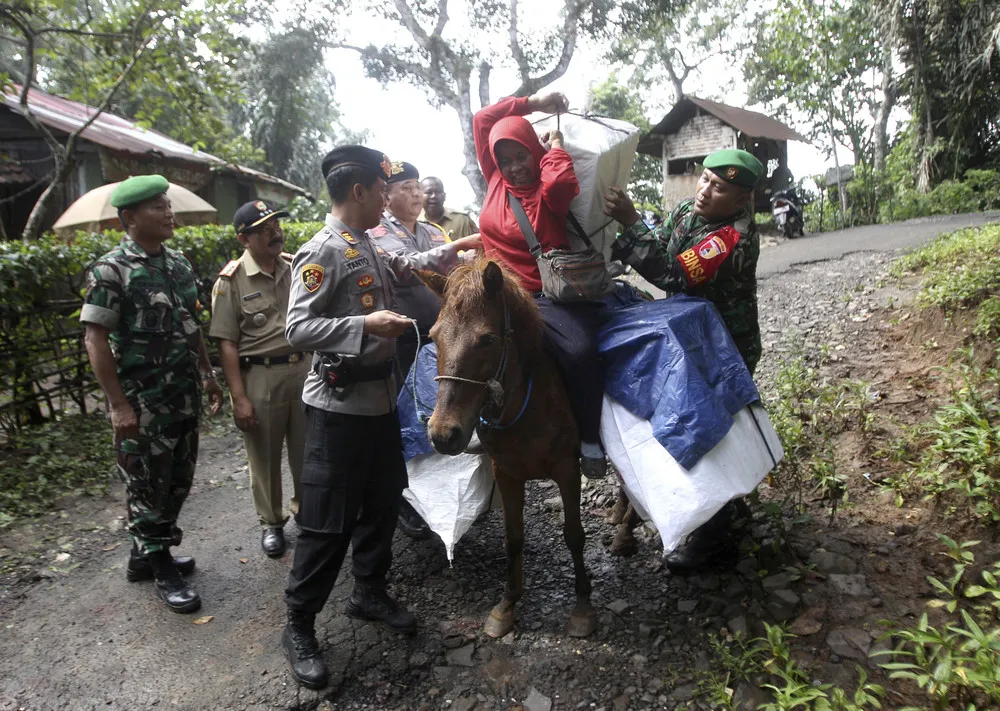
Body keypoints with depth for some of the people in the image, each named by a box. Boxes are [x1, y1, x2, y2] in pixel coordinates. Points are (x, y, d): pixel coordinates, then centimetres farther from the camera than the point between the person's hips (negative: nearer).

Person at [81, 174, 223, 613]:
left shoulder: (178, 262, 8)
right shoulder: (110, 270, -13)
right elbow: (95, 339, -15)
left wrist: (207, 375, 15)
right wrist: (119, 405, -18)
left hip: (184, 398, 7)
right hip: (142, 404, -7)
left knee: (178, 481, 16)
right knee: (148, 487, 7)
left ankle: (145, 555, 36)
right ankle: (162, 571, 23)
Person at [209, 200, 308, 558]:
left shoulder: (297, 267, 4)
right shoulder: (231, 281, -7)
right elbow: (227, 343, -9)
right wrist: (239, 398, -13)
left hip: (305, 368, 3)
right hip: (259, 376, -3)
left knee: (307, 448, 14)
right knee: (264, 455, 10)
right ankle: (271, 522, 29)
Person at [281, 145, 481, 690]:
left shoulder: (367, 248, 10)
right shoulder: (322, 252, -16)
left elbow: (404, 266, 31)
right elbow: (297, 328, -21)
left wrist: (454, 249, 30)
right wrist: (365, 325, -29)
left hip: (379, 397, 9)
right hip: (339, 405, -9)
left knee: (383, 501, 19)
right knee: (327, 521, 0)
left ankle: (369, 593, 38)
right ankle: (299, 626, 19)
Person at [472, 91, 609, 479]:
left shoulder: (551, 188, -1)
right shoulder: (496, 180, 12)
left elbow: (559, 183, -28)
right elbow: (481, 119, 16)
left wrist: (555, 146, -6)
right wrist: (532, 103, 12)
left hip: (550, 296, -5)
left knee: (581, 352, -29)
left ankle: (589, 439, -9)